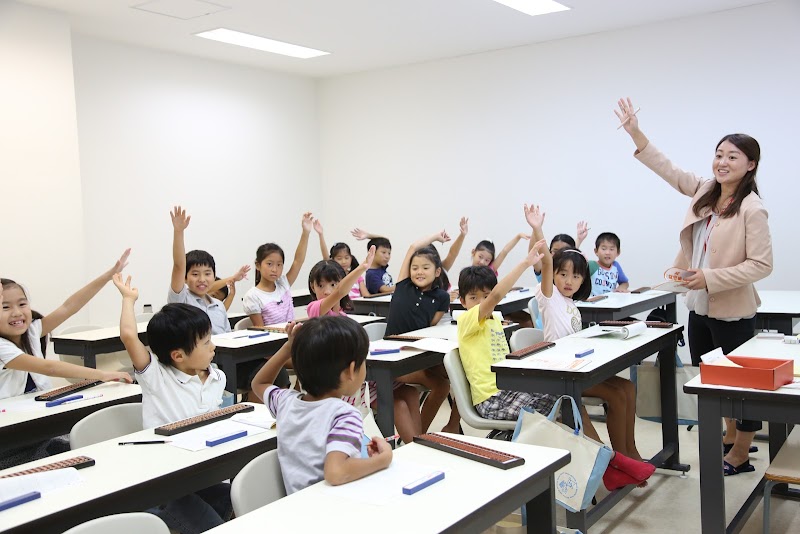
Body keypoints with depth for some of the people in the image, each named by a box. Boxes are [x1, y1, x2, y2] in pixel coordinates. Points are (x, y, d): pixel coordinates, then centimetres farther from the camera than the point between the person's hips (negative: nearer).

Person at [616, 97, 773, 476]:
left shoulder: (752, 209, -17)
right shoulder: (705, 192, 3)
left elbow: (761, 265, -18)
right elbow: (669, 171, 10)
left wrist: (710, 278, -23)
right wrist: (636, 133, 6)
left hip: (732, 312, -8)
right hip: (699, 307, 8)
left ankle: (741, 455, 25)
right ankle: (731, 436, 41)